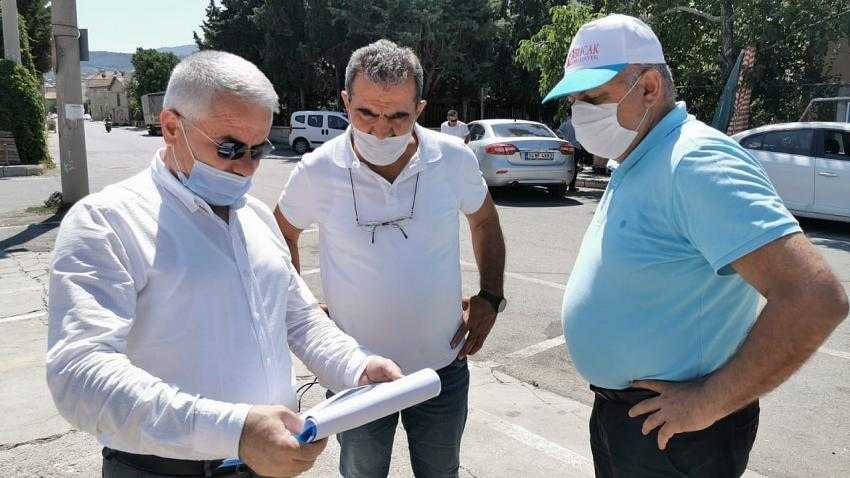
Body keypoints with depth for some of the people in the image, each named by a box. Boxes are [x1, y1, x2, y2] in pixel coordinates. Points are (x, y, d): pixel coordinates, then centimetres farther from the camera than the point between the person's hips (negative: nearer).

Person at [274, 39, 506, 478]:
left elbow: (485, 222, 8)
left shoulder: (455, 159, -11)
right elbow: (283, 234, 5)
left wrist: (490, 297, 1)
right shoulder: (316, 172, -15)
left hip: (443, 366, 2)